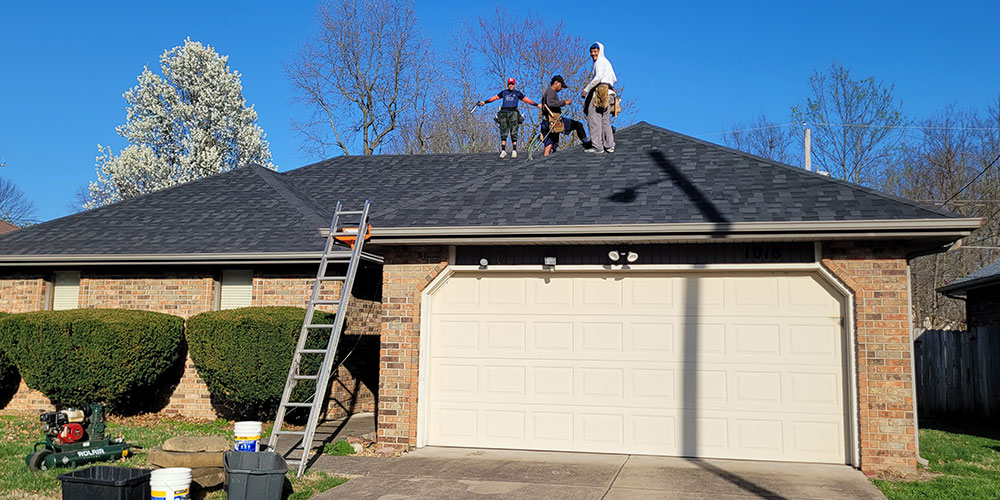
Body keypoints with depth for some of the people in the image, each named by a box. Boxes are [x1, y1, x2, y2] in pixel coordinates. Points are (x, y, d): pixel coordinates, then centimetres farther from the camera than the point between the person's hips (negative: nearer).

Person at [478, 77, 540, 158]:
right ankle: (503, 151, 1)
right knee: (503, 133, -1)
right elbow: (494, 98, 21)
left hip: (513, 113, -2)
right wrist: (484, 102, 17)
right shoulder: (503, 92, 18)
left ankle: (514, 150, -4)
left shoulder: (517, 93, 13)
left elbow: (527, 100, 12)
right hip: (504, 113, 2)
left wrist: (537, 104, 6)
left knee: (514, 133, -7)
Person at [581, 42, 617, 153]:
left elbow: (598, 77, -22)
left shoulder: (600, 62, -7)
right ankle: (610, 146, 11)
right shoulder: (607, 62, 22)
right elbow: (614, 79, 25)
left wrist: (586, 89, -20)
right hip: (608, 94, 10)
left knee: (594, 119, -7)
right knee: (605, 120, 14)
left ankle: (598, 147, -10)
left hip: (598, 93, -10)